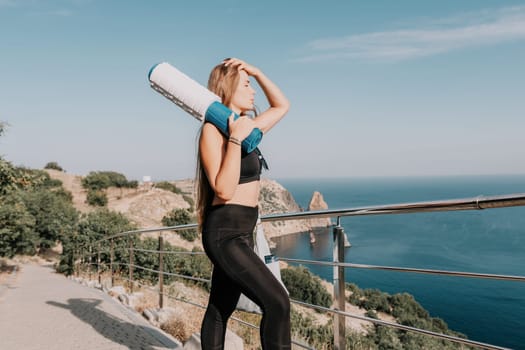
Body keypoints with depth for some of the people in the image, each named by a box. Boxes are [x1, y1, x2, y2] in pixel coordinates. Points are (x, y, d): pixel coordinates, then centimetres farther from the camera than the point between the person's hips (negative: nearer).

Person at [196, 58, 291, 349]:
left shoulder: (246, 128, 13)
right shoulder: (213, 130, -11)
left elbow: (282, 106, 23)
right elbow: (224, 190, -20)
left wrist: (257, 72, 13)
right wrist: (235, 139, -22)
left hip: (241, 234, 9)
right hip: (225, 234, -9)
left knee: (221, 310, 15)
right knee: (277, 302, -14)